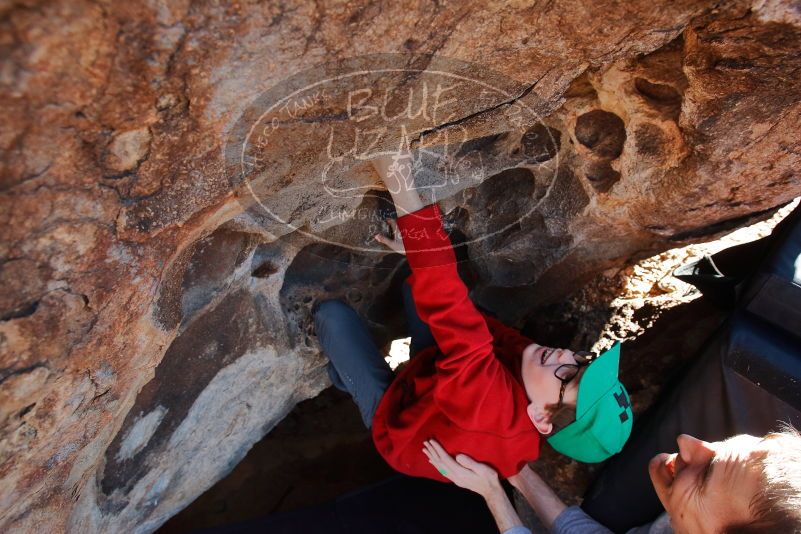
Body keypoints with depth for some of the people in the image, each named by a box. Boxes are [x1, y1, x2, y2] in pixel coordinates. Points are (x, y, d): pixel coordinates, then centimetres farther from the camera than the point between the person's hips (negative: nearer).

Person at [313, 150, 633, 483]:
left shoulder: (493, 406, -50)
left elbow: (451, 312, -58)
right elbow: (472, 322, -14)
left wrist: (401, 189, -59)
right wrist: (420, 254, -15)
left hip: (394, 415, -5)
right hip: (428, 385, 6)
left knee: (332, 313, -7)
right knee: (417, 285, 3)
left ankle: (344, 376, 27)